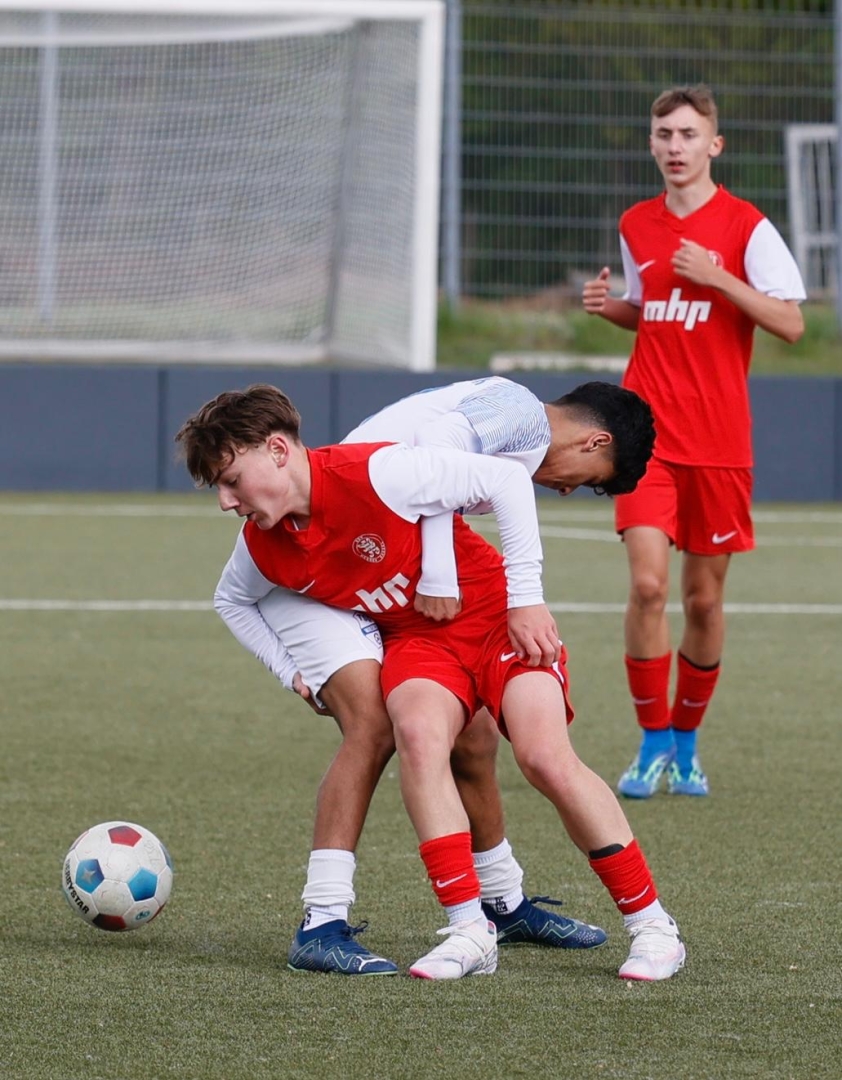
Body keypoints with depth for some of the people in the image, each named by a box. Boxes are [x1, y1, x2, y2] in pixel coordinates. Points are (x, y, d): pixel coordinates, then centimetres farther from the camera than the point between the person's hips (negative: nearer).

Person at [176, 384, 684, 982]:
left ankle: (653, 925, -11)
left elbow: (506, 480, -21)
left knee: (545, 756, -24)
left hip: (496, 615, -4)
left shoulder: (376, 473, -26)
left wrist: (525, 599, -18)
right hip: (415, 641, 4)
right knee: (418, 732, -29)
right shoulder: (261, 548, -6)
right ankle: (469, 930, -27)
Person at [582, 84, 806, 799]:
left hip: (719, 440, -2)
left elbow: (791, 323, -8)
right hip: (649, 431, 2)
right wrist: (610, 308, 2)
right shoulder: (636, 227, 9)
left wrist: (717, 277, -17)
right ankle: (653, 745, -3)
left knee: (704, 598, 5)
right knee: (647, 584, -13)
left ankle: (686, 741, 22)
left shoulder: (745, 227, -4)